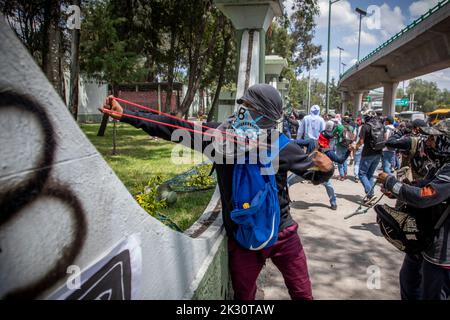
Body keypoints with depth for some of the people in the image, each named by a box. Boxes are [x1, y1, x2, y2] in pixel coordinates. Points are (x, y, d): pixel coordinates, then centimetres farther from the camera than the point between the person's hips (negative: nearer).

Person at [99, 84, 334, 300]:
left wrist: (326, 169, -24)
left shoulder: (281, 147, -13)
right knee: (243, 296, 17)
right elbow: (173, 127, -8)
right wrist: (124, 114, -8)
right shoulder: (220, 134, -10)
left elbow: (315, 174, 0)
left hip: (282, 236, -1)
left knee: (302, 294, 14)